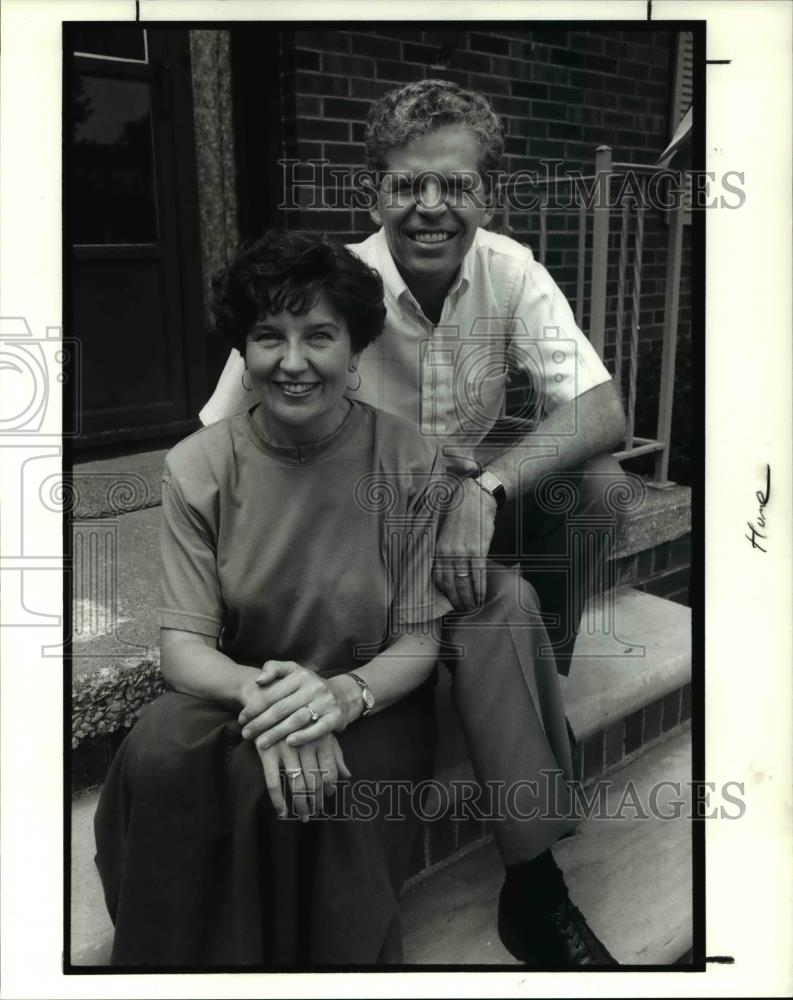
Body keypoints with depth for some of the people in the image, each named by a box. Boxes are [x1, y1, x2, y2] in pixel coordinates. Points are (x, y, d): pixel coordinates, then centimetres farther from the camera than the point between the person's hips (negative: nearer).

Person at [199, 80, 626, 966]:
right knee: (492, 607, -30)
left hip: (475, 475, 4)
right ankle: (533, 883, -16)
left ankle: (546, 681, 0)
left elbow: (602, 413, -23)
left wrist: (485, 488, -40)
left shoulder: (511, 272, -11)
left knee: (598, 483, -22)